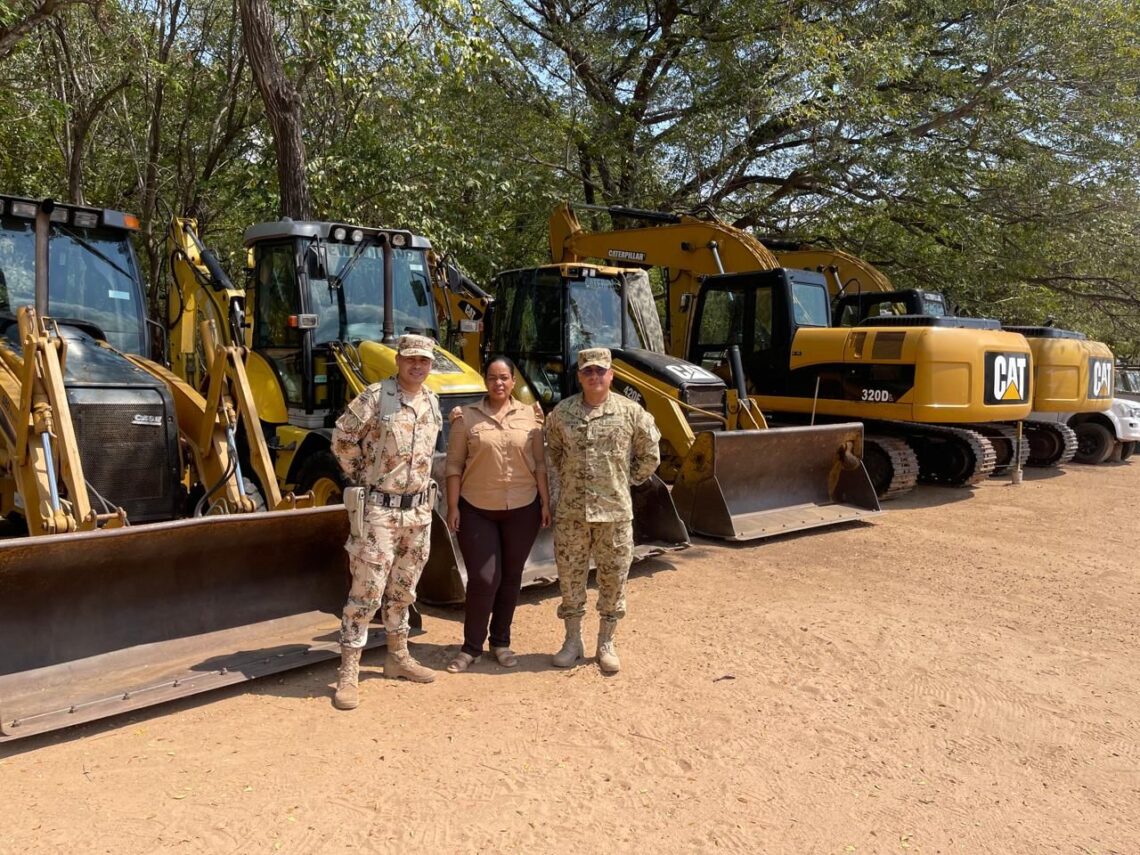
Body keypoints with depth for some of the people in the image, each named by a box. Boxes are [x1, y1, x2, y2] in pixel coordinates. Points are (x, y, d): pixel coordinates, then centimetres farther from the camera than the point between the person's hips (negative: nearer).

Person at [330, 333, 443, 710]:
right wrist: (363, 477, -3)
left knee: (402, 589, 17)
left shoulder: (431, 402, 7)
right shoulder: (376, 396, -12)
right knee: (367, 591, -4)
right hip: (379, 508, -6)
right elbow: (342, 438, -8)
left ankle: (398, 657, 31)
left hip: (419, 509, 6)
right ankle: (348, 673, 4)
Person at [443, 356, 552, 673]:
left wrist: (545, 502, 2)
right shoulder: (467, 417, -3)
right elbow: (454, 464, -2)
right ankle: (471, 646, 14)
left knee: (511, 577, 12)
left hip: (522, 509, 2)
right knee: (482, 579, -3)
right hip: (477, 510, -2)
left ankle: (501, 641, 27)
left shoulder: (530, 415, 2)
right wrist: (453, 507, -6)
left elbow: (539, 463, 5)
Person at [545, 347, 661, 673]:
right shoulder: (562, 412, 1)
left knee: (613, 577, 7)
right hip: (571, 511, 1)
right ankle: (573, 641, 24)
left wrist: (629, 479, 7)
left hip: (615, 511, -1)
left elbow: (650, 454, 8)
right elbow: (553, 450, 18)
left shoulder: (629, 411, -3)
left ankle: (606, 644, 22)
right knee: (570, 575, 8)